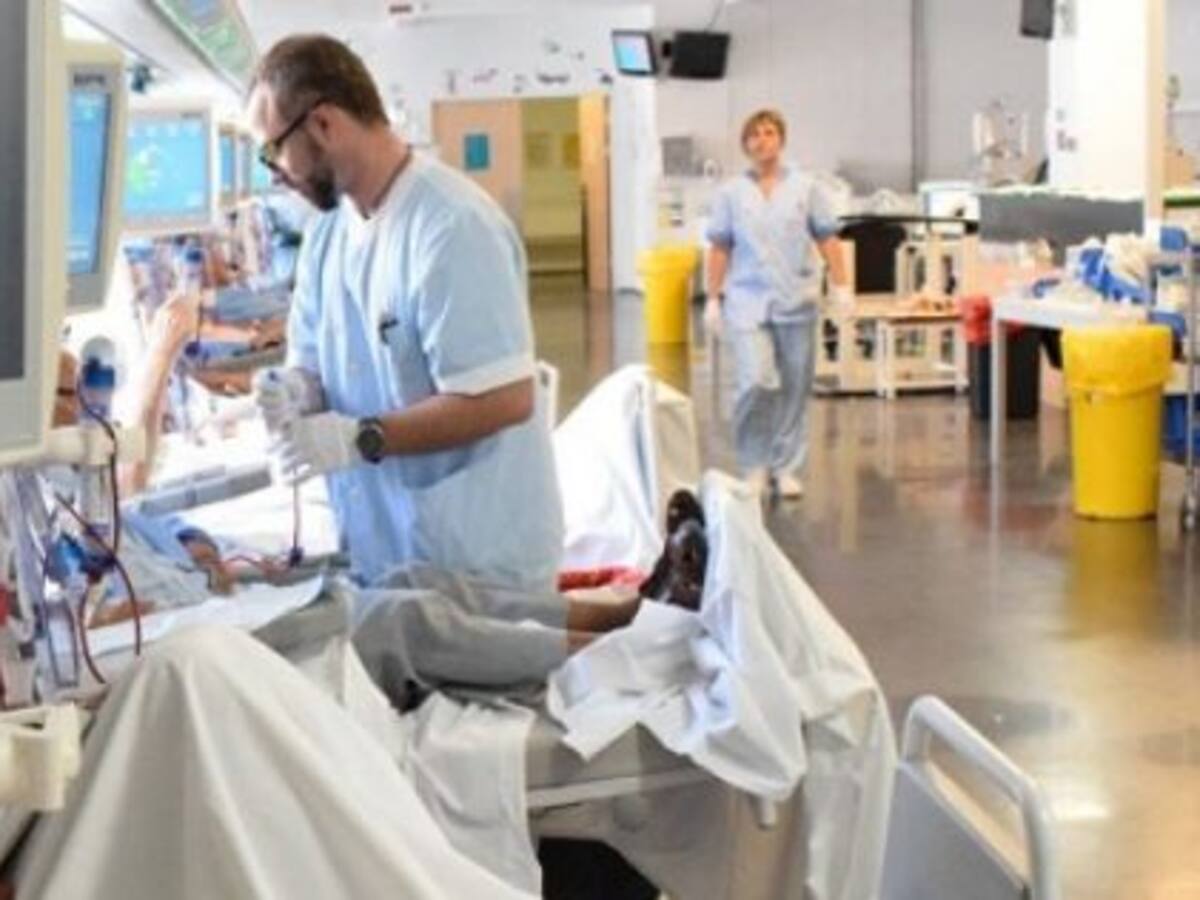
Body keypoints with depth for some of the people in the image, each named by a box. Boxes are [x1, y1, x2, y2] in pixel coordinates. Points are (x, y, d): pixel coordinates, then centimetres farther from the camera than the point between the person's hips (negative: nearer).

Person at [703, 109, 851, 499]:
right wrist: (713, 299, 5)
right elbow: (719, 249, 8)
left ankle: (786, 468, 16)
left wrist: (840, 285, -2)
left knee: (794, 389, 4)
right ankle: (754, 464, 3)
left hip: (796, 301, 1)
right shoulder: (731, 193, 7)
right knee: (755, 382, -14)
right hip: (748, 301, -1)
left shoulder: (806, 188, 7)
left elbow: (827, 239, 6)